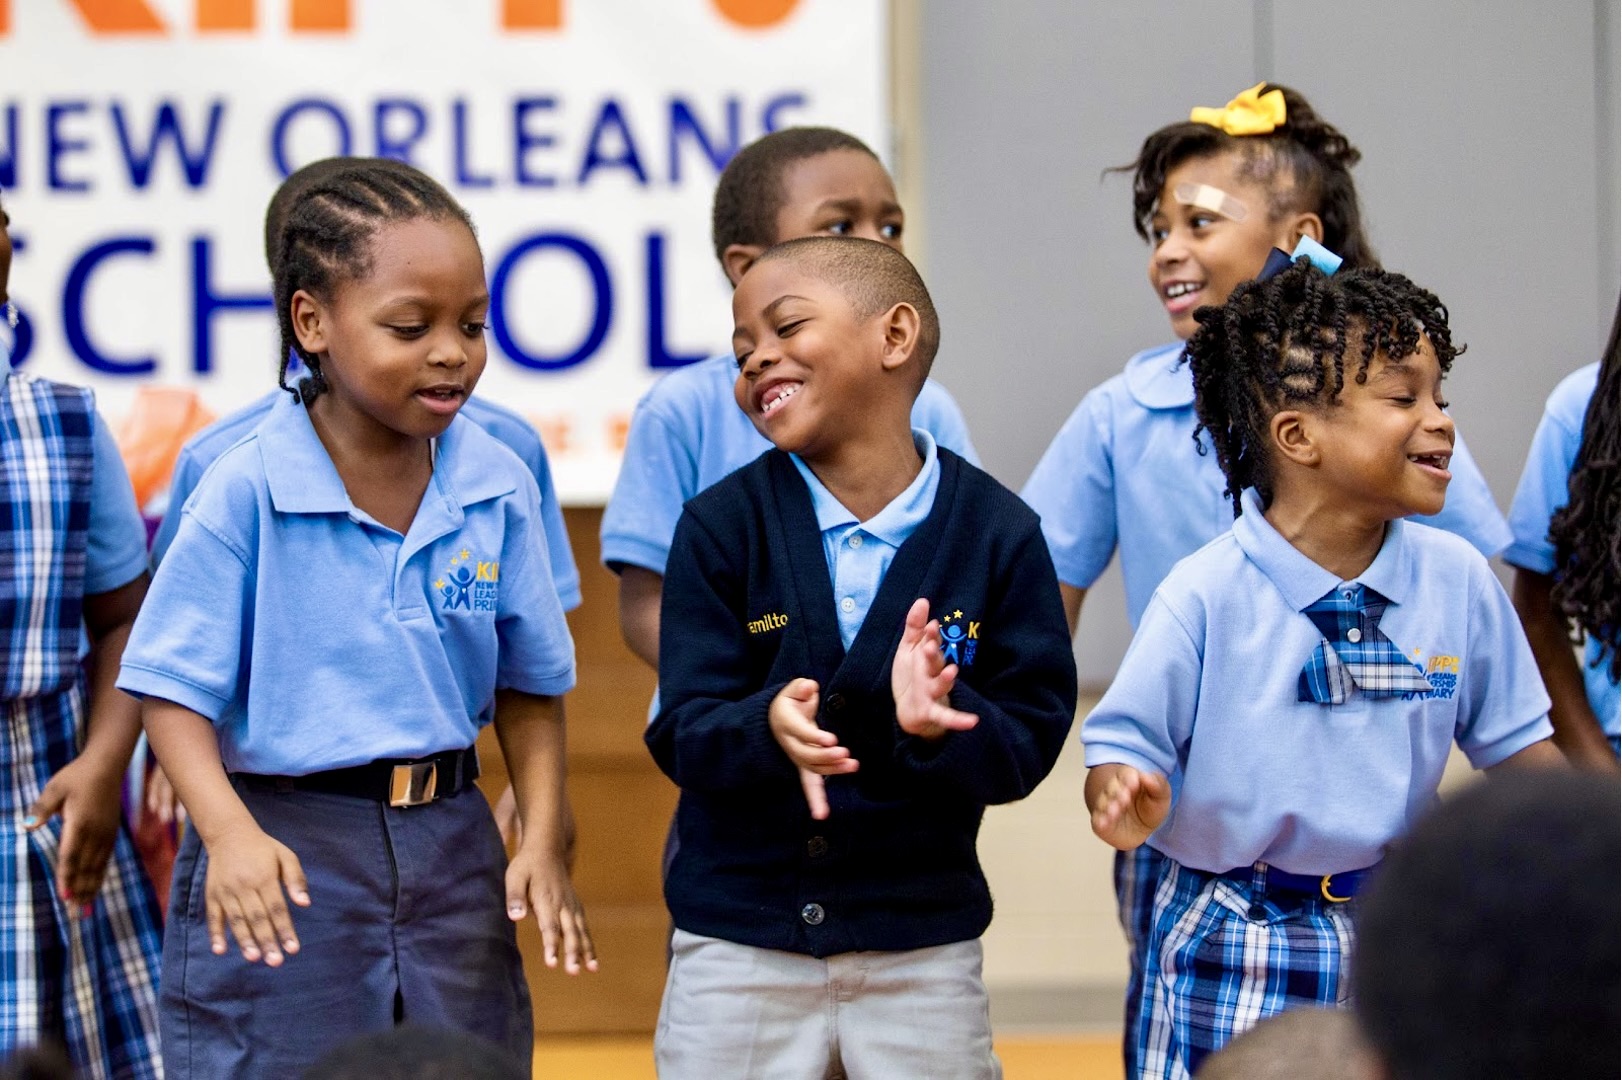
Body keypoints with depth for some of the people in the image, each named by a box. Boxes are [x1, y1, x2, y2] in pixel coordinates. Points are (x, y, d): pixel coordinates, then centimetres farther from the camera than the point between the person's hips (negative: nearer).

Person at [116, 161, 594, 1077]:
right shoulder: (247, 490, -11)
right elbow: (174, 688, -10)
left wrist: (543, 840, -1)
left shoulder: (499, 485, 1)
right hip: (286, 854, -4)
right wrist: (230, 832, -24)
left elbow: (530, 682, 10)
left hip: (449, 843, 4)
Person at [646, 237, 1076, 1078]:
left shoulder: (997, 533, -5)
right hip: (737, 941, 0)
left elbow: (1028, 743, -7)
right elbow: (682, 735, -10)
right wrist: (766, 727, -31)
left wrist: (936, 721, -27)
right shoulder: (723, 526, -4)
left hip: (922, 945, 0)